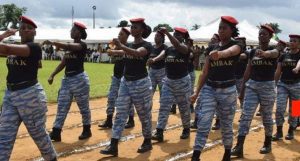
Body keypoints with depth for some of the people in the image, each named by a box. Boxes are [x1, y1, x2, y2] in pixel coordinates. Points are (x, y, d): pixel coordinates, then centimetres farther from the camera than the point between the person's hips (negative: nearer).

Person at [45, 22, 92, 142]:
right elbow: (63, 63, 14)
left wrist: (52, 43, -36)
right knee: (62, 107, 4)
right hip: (66, 79, 7)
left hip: (79, 79, -7)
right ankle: (56, 133, 5)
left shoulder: (82, 45, -9)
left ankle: (87, 130, 20)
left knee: (84, 107, 6)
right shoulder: (69, 46, 14)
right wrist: (52, 75, 4)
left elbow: (70, 46, -29)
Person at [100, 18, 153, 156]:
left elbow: (137, 53, -31)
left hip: (141, 83, -6)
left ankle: (147, 142, 24)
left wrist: (121, 46, -41)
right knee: (120, 114, 0)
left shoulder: (146, 45, -11)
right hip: (125, 82, 6)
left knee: (144, 115, 7)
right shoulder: (129, 45, 12)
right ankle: (113, 146, -1)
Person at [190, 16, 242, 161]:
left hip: (228, 91, -3)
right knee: (203, 124, -6)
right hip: (208, 89, 3)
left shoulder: (236, 45, -5)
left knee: (226, 126, 10)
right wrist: (197, 92, 3)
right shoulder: (212, 48, 8)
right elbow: (205, 72, 9)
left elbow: (230, 51, -33)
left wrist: (220, 54, -56)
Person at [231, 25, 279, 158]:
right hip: (251, 85, 4)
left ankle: (268, 144, 28)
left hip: (268, 86, -3)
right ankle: (239, 148, -11)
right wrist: (242, 89, 11)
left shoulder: (274, 50, -5)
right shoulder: (253, 51, 9)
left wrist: (263, 53, -56)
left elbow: (272, 53, -32)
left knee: (266, 117, 8)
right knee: (245, 116, -7)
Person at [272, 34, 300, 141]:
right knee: (279, 108, -4)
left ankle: (291, 131, 21)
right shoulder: (283, 56, 8)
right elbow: (278, 71, 10)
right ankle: (279, 132, 5)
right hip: (282, 84, 3)